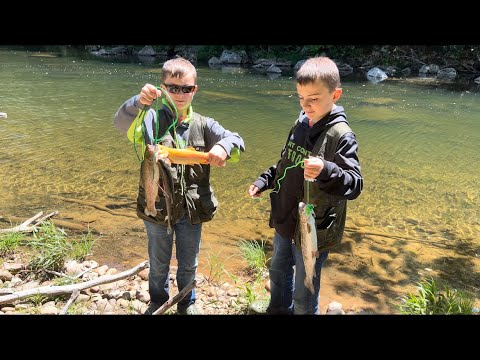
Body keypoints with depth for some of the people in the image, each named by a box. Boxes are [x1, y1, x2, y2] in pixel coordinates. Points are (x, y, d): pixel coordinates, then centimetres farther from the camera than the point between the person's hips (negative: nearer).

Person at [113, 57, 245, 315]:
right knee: (158, 264, 20)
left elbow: (236, 141, -11)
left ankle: (187, 302, 47)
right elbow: (121, 123, -27)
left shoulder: (203, 125, -3)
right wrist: (139, 102, -48)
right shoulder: (152, 118, -10)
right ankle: (158, 301, 47)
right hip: (157, 208, -1)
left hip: (192, 210, 2)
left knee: (188, 264, 21)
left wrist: (224, 146, -35)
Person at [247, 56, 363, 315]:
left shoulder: (341, 135, -22)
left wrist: (326, 171, -46)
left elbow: (355, 184, -29)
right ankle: (279, 308, 56)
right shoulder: (301, 123, 2)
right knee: (278, 269, 29)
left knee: (304, 294, 10)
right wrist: (265, 181, 6)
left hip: (314, 229, -8)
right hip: (285, 218, 8)